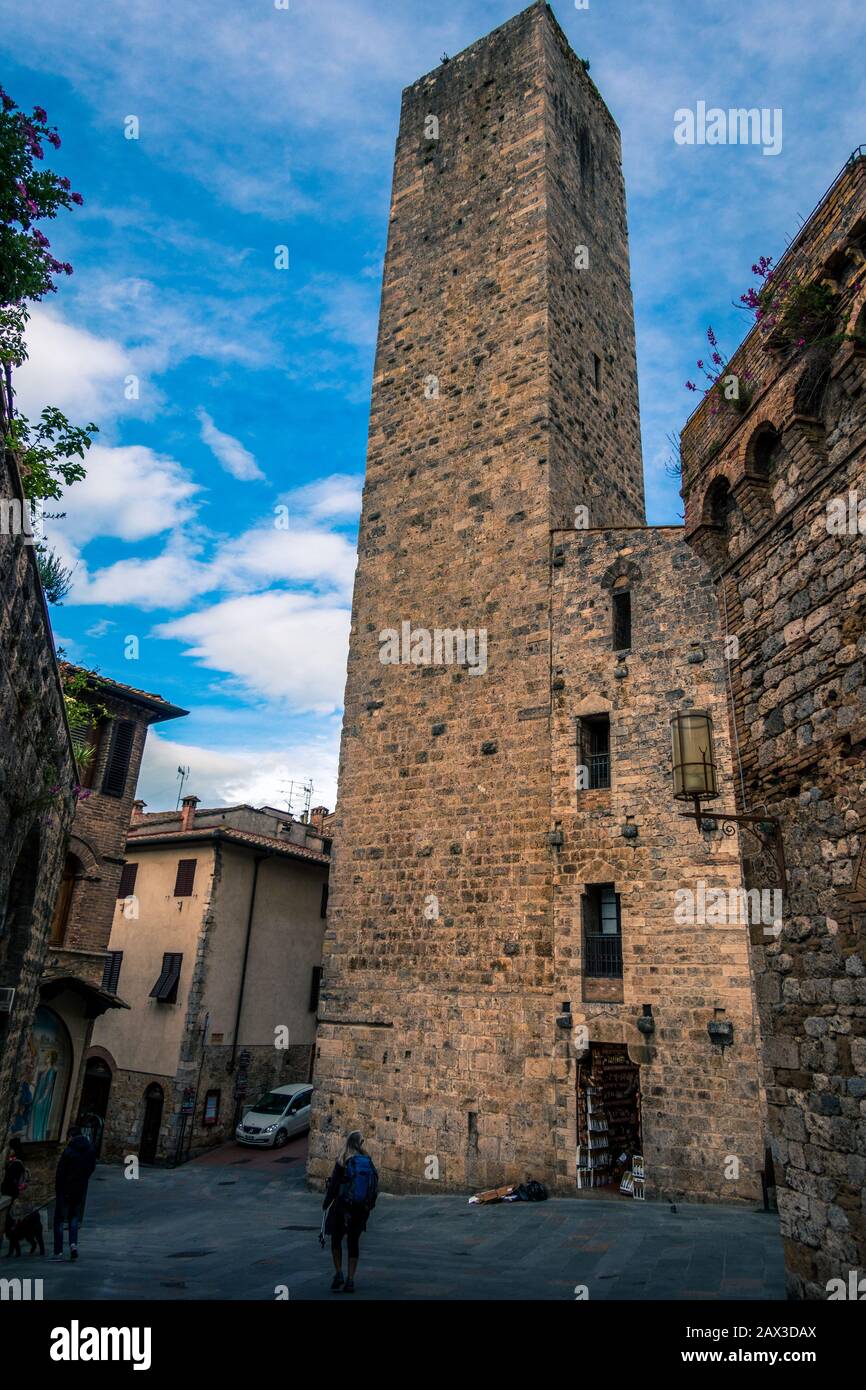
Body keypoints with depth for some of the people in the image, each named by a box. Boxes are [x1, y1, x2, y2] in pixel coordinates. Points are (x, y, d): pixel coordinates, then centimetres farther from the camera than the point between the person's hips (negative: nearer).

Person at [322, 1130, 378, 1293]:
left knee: (336, 1240, 15)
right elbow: (375, 1185, 4)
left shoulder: (342, 1162, -10)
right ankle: (350, 1280, 11)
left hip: (342, 1207, -3)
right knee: (353, 1242, 13)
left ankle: (338, 1274, 4)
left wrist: (326, 1204, 5)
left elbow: (334, 1185, -8)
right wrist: (370, 1205, 14)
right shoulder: (369, 1162, 0)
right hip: (362, 1209, 3)